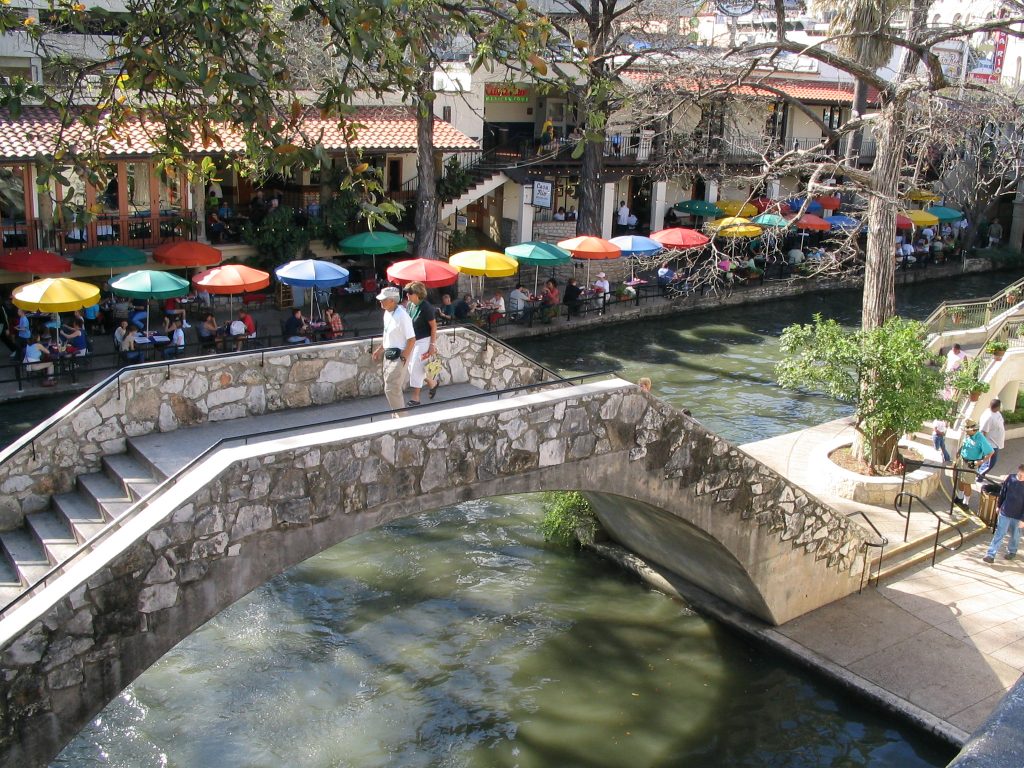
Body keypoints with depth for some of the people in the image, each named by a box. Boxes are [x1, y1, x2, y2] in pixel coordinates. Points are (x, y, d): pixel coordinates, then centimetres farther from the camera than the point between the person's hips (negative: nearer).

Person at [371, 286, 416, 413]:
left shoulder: (402, 316, -23)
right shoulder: (387, 313, 5)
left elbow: (412, 339, -21)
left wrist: (403, 358, -19)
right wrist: (380, 349, 24)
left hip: (398, 356, -9)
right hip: (389, 354, 9)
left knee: (391, 389, -7)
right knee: (395, 386, 18)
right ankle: (398, 412, 32)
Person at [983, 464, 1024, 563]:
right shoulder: (1010, 478, -10)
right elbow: (1002, 492, 5)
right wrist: (999, 505, 14)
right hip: (1004, 512, 2)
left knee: (1015, 534, 18)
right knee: (999, 534, 4)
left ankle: (1012, 551, 41)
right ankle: (991, 555, 5)